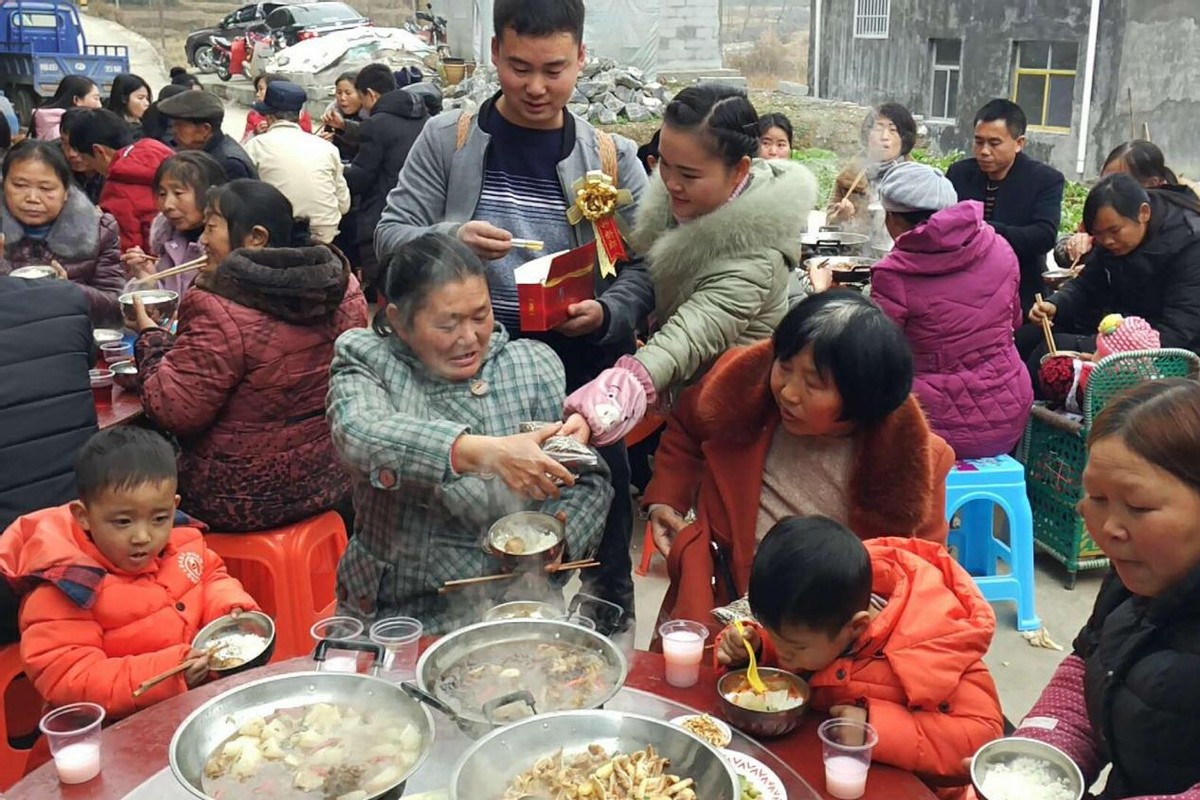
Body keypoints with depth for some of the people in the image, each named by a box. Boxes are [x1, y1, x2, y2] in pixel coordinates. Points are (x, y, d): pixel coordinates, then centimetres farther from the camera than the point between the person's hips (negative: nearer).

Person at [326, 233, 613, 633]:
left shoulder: (535, 364, 4)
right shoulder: (365, 359, -1)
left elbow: (588, 482, 3)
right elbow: (359, 434, -23)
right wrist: (483, 452, -36)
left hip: (514, 606, 0)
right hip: (395, 614, 0)